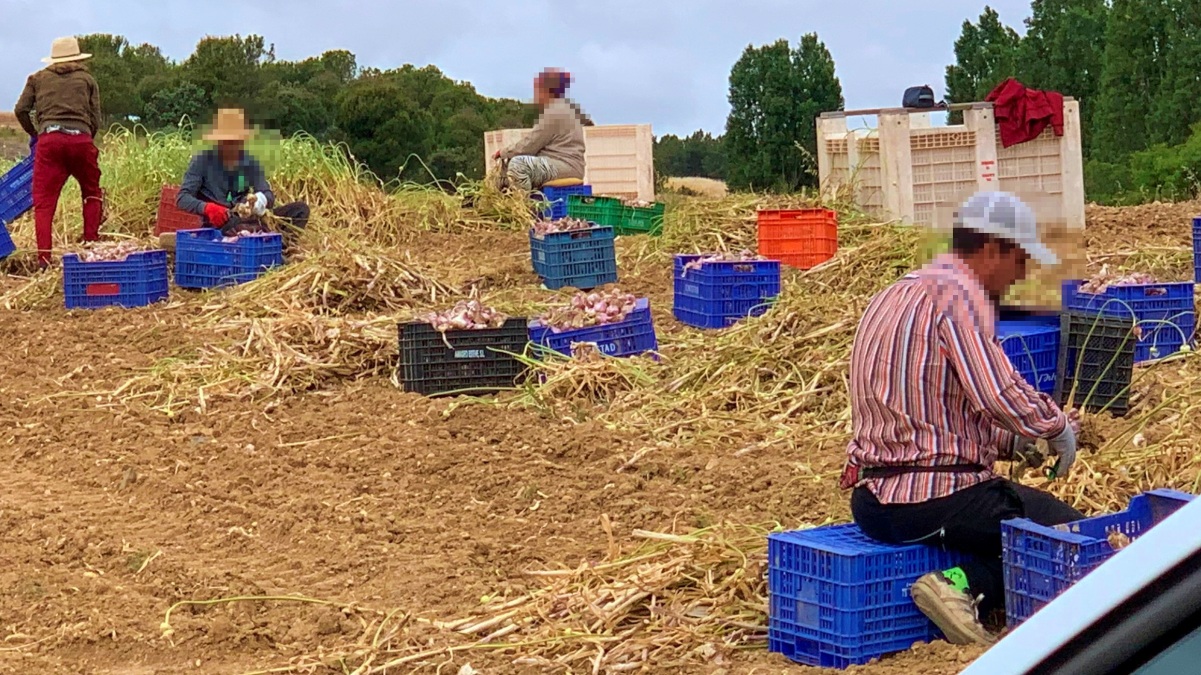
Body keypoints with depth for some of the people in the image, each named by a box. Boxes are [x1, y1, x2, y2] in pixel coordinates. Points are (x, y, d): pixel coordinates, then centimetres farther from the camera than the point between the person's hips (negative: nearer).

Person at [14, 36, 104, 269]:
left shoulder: (38, 78, 20)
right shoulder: (87, 79, 19)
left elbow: (21, 110, 10)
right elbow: (95, 121, 12)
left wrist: (33, 134, 26)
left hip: (49, 139, 0)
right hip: (81, 138, 0)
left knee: (44, 203, 0)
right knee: (92, 193, 21)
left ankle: (44, 259, -10)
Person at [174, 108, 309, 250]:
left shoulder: (251, 163, 10)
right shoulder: (202, 161, -1)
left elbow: (269, 195, 5)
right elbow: (182, 198, -7)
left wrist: (261, 199, -22)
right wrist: (206, 208, -29)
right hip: (217, 224, -5)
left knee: (300, 208, -14)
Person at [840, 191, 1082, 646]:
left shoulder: (894, 296, 18)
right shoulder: (959, 294, -12)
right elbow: (998, 395, -23)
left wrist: (1018, 442, 18)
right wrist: (1056, 426, -4)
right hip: (933, 499, -9)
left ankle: (960, 587, 7)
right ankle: (967, 588, -14)